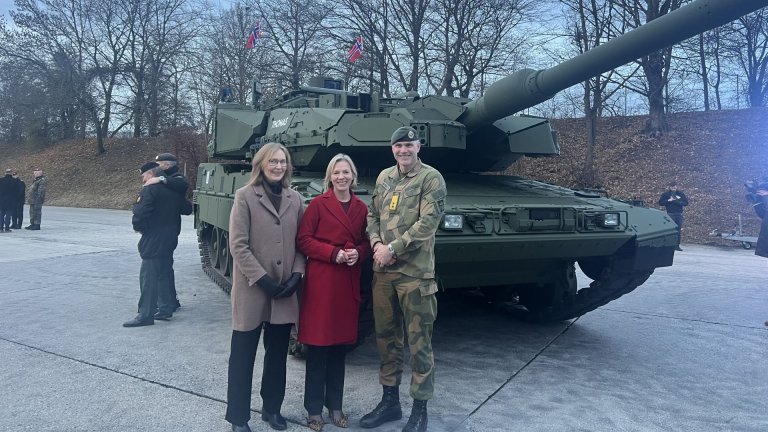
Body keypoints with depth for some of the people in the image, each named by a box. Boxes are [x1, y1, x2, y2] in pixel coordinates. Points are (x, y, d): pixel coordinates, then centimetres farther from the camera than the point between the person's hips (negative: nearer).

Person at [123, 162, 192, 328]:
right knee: (163, 275, 16)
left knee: (148, 278, -4)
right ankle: (165, 310, 20)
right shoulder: (172, 191, 11)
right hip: (170, 239, 8)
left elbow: (140, 214, -21)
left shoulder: (149, 191, -12)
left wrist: (137, 226, -4)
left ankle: (146, 315, -3)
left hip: (154, 242, -8)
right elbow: (187, 209, 17)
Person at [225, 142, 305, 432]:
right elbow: (238, 245, -11)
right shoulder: (245, 196, -6)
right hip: (252, 289, -4)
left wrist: (296, 275, -7)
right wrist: (262, 280, -16)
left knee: (278, 354, 16)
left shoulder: (294, 199, 7)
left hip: (285, 293, 4)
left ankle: (272, 409, 33)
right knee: (243, 357, 9)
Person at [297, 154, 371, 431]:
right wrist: (334, 253, -16)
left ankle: (335, 406, 25)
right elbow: (303, 240, -6)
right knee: (317, 346, 1)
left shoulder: (361, 208, 9)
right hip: (320, 281, -4)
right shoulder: (318, 204, -3)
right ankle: (314, 408, 15)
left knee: (340, 346, 11)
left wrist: (358, 253, -7)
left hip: (348, 283, 4)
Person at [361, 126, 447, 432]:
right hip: (382, 271, 6)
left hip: (415, 272, -6)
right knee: (386, 337, 14)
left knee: (419, 342, 2)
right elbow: (372, 215, 15)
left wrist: (392, 248, -15)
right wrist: (376, 244, -4)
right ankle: (390, 401, 30)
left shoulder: (431, 178, -5)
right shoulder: (384, 177, 13)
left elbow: (428, 222, -14)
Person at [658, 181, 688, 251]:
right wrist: (668, 201, -12)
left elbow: (686, 202, 4)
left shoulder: (680, 193, 8)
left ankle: (677, 245, 11)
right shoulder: (666, 194, 3)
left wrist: (677, 201, -11)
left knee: (678, 230, 4)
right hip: (670, 214, -3)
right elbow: (660, 202, 0)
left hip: (679, 214, 3)